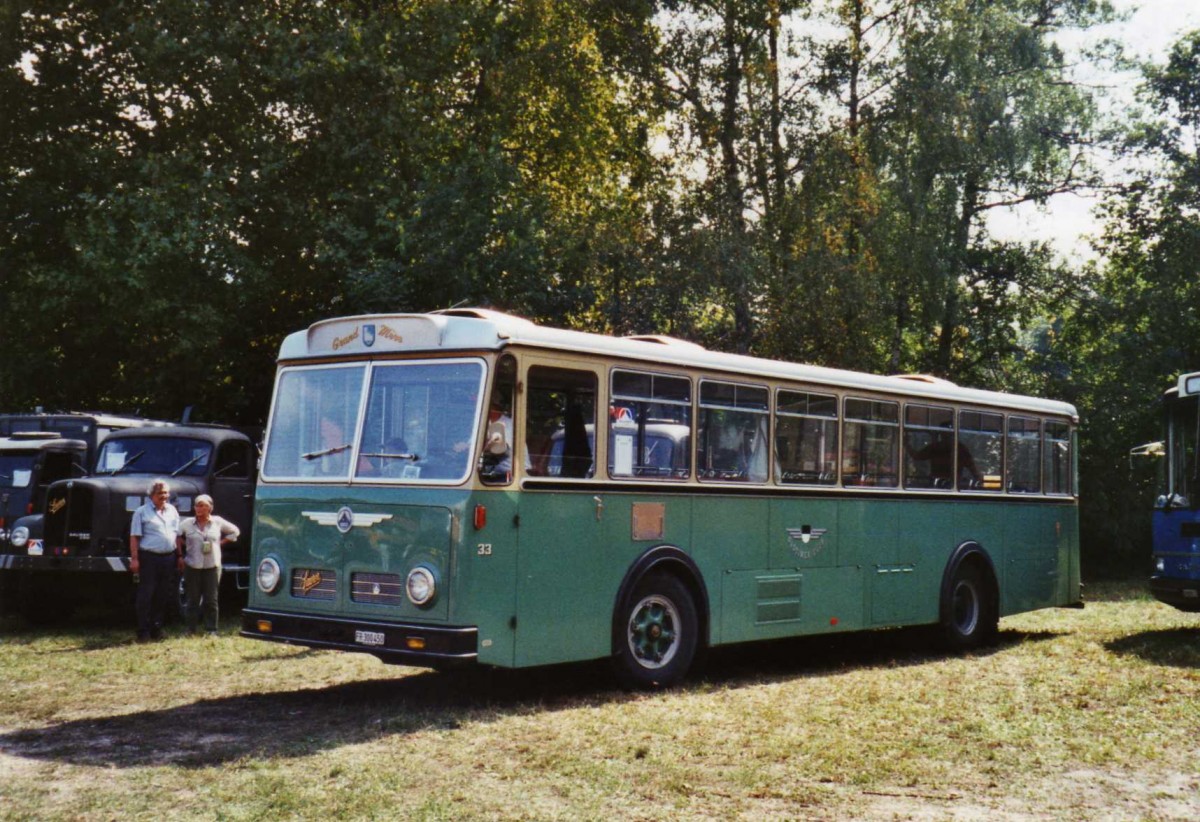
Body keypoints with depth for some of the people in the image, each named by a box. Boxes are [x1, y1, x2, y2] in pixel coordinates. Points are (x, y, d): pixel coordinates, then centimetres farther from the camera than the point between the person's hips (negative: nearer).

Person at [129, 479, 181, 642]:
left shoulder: (172, 511, 14)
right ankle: (143, 632, 0)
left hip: (169, 558, 6)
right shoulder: (142, 512, -2)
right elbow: (135, 537, -6)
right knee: (146, 596, -3)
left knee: (163, 596, 9)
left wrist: (180, 556, 14)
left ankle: (157, 629, 18)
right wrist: (134, 559, -13)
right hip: (149, 558, -5)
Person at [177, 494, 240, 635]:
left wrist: (221, 542, 7)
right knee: (192, 600, 2)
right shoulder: (187, 523, 3)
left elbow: (235, 531, 15)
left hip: (212, 566, 0)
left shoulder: (218, 522, 4)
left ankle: (211, 630, 6)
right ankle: (191, 630, 8)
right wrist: (184, 544, 2)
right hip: (192, 566, 0)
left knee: (211, 600, 1)